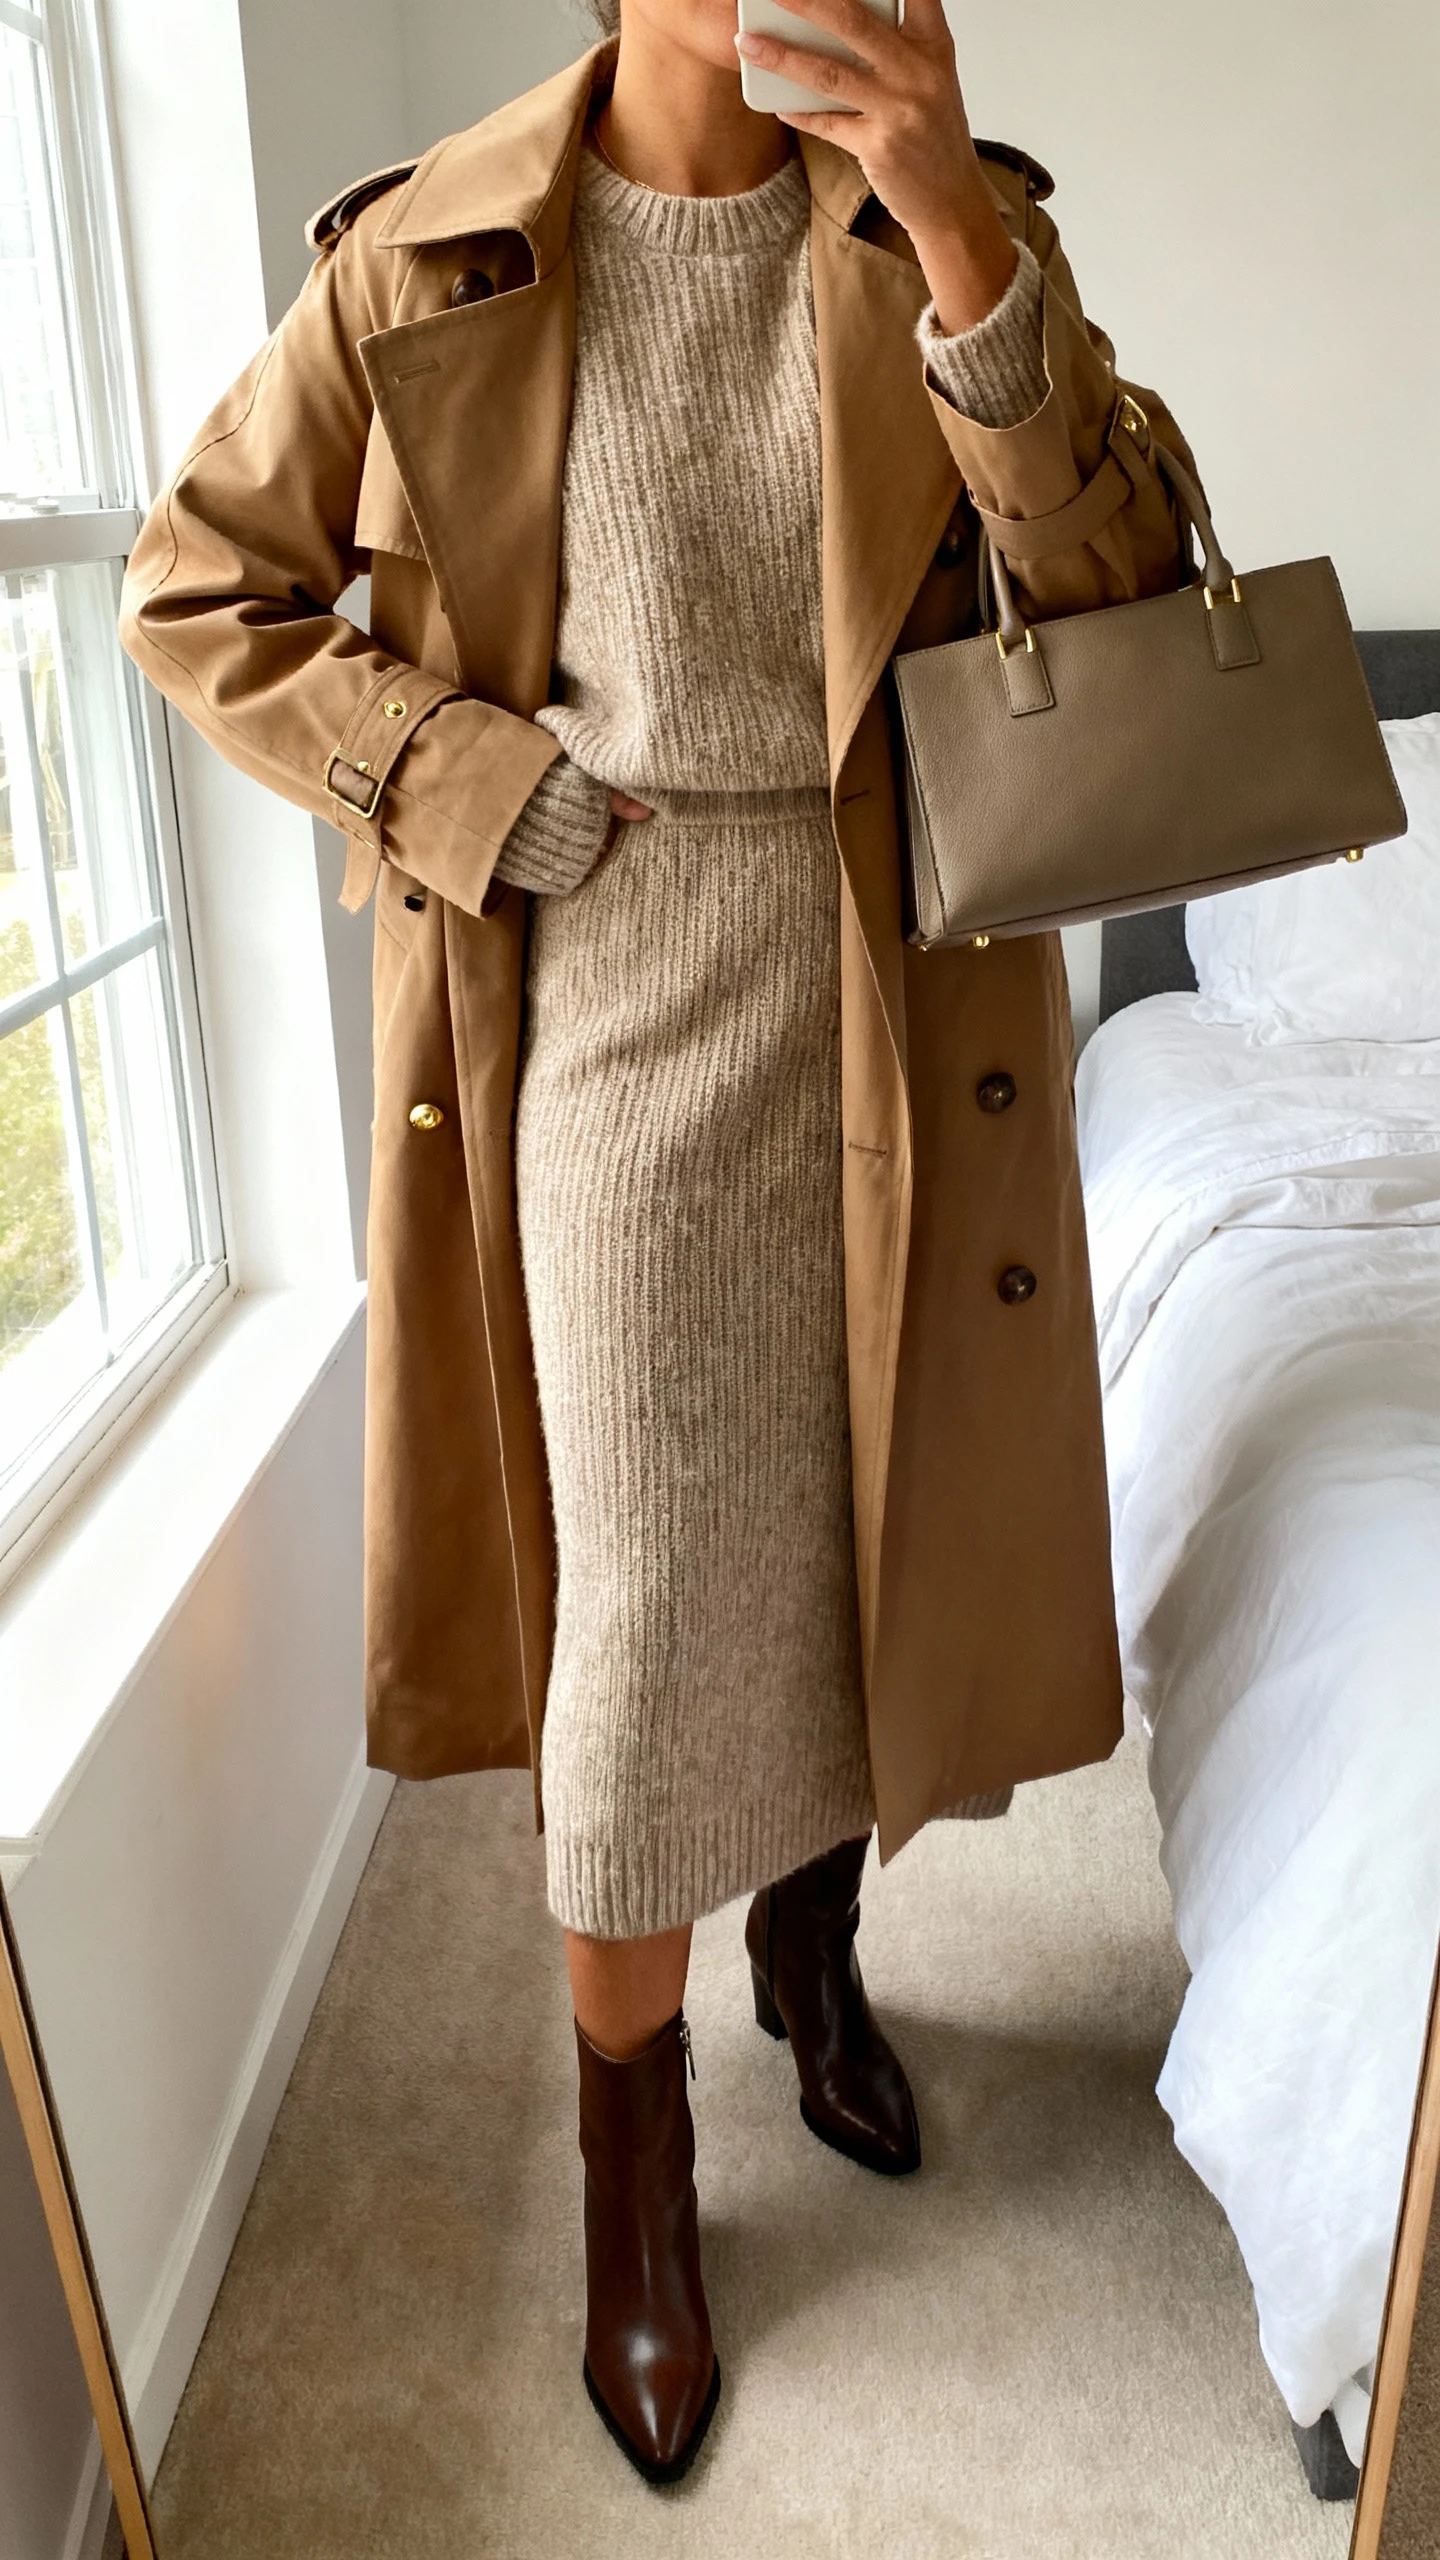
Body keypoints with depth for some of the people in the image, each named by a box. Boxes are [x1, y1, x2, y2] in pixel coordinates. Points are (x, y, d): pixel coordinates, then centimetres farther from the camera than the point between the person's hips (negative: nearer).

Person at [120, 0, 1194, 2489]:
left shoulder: (955, 220, 5)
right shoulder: (429, 260, 0)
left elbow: (1117, 588, -6)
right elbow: (198, 591, 5)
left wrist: (956, 242, -19)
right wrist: (486, 795, -7)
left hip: (899, 980, 3)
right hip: (608, 981, -2)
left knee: (858, 1515, 14)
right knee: (646, 1593, 0)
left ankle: (815, 1941, 45)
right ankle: (633, 2161, 25)